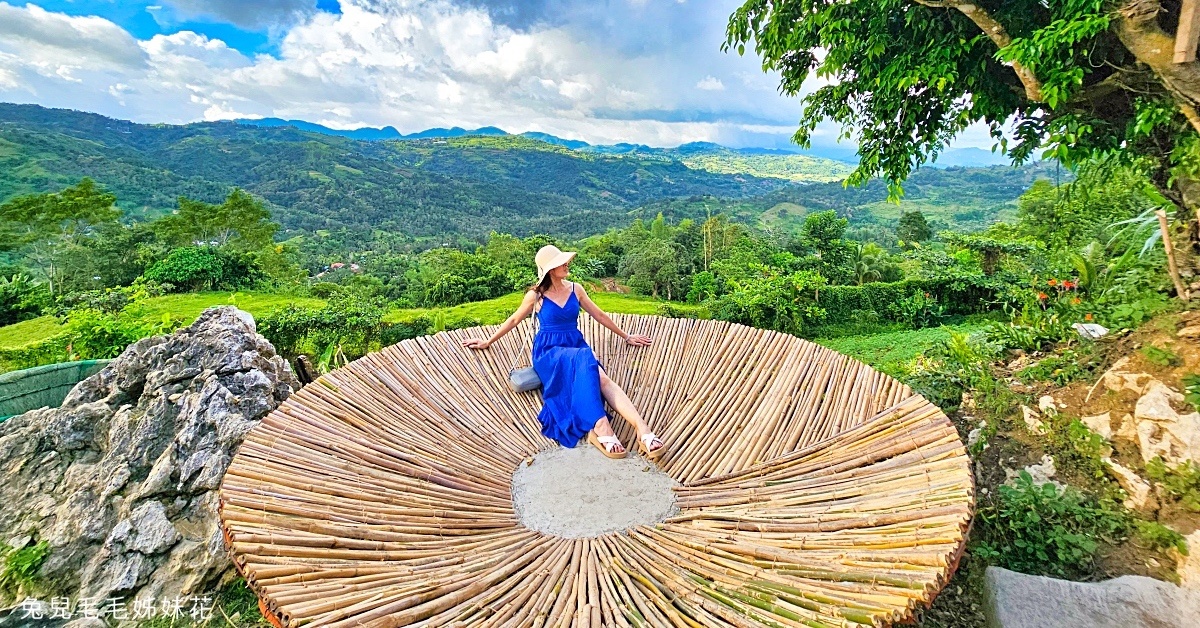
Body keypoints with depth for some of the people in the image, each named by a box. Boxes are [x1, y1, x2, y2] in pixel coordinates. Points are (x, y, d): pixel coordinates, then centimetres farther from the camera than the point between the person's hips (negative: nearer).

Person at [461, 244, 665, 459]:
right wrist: (487, 342, 22)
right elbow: (513, 320, 15)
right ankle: (600, 427, -53)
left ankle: (642, 429, -50)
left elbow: (599, 315, 19)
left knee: (600, 377, -32)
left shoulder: (576, 289, 10)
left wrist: (626, 336, 24)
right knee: (584, 363, -40)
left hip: (576, 345, 3)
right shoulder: (536, 295, 1)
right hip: (549, 350, -3)